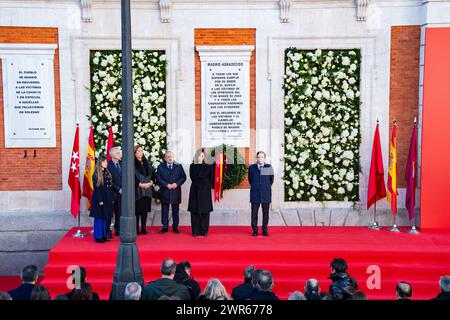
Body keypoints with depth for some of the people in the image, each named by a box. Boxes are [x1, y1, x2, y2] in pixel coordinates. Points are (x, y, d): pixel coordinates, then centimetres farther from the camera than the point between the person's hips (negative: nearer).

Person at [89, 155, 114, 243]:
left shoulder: (107, 173, 11)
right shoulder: (96, 174, -9)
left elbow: (110, 186, 12)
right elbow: (96, 188, -12)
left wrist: (112, 199, 9)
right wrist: (99, 200, -16)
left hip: (107, 199, 7)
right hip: (100, 199, -7)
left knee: (105, 217, 10)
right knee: (99, 218, -2)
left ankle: (104, 236, 17)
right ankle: (98, 237, 3)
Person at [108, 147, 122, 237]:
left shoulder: (121, 163, 11)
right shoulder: (108, 165, -8)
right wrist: (118, 189, -12)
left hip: (121, 192, 5)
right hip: (112, 193, -5)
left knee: (119, 212, 8)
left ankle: (118, 231, 15)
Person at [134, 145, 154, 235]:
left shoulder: (147, 163, 15)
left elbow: (152, 174, 16)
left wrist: (150, 182, -2)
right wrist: (140, 184, -15)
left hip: (147, 190, 5)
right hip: (137, 190, -5)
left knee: (145, 210, 6)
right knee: (137, 210, -5)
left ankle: (143, 229, 12)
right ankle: (136, 230, -1)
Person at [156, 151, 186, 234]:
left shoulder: (179, 167, 8)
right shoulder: (160, 167, 5)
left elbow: (183, 177, 3)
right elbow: (158, 178, -2)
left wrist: (177, 184, -12)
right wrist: (166, 185, -14)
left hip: (176, 192, 1)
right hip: (165, 192, -1)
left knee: (175, 211, 6)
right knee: (164, 211, 4)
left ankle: (175, 227, 13)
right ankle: (165, 227, 10)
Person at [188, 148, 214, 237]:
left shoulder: (208, 167, 4)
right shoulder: (192, 166, 7)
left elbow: (211, 180, 2)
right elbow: (193, 178, 0)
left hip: (205, 191, 0)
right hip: (195, 191, 0)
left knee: (204, 211, 0)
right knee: (195, 211, -1)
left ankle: (204, 231, 5)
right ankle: (195, 231, 3)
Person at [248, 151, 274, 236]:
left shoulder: (269, 167, 1)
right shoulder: (251, 168, 3)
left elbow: (271, 179, 14)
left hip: (266, 194, 0)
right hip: (255, 194, 0)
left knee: (265, 213, 4)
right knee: (254, 213, 1)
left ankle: (265, 230, 13)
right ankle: (255, 230, 9)